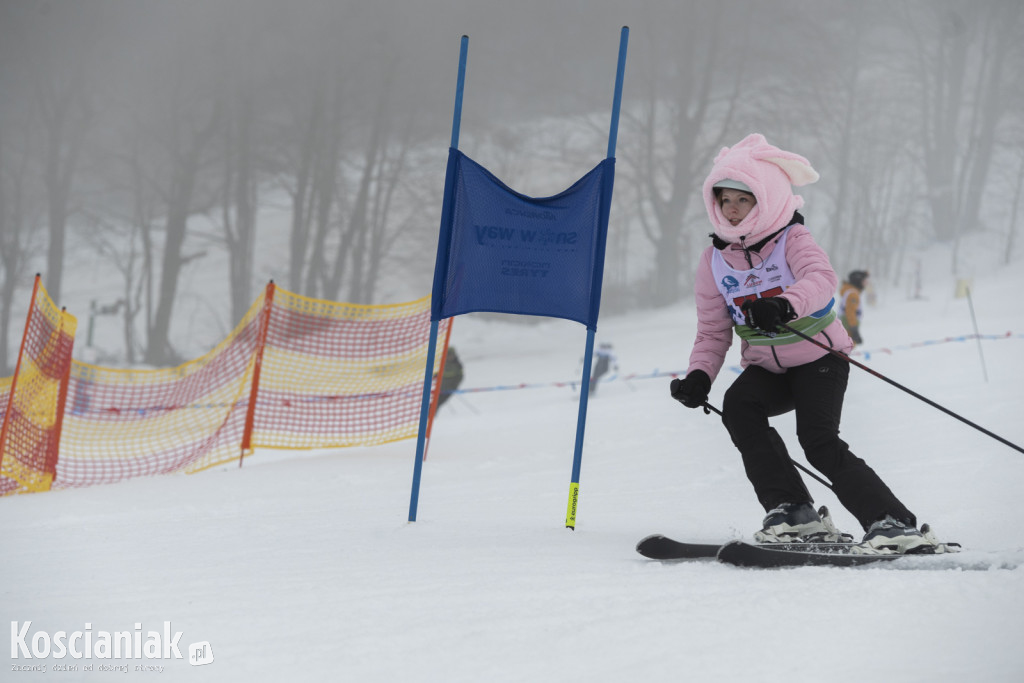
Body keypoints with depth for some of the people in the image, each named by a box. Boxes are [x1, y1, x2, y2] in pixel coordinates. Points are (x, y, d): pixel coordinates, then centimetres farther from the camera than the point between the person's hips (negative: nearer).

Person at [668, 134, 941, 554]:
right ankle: (794, 513, -24)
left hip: (818, 359, -5)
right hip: (766, 368, 5)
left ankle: (893, 523, -23)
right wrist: (699, 376, -13)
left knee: (819, 440, -25)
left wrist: (786, 304, -57)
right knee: (738, 406, -26)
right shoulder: (715, 259, 3)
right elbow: (713, 331, 7)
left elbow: (821, 277, -36)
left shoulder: (791, 240, -13)